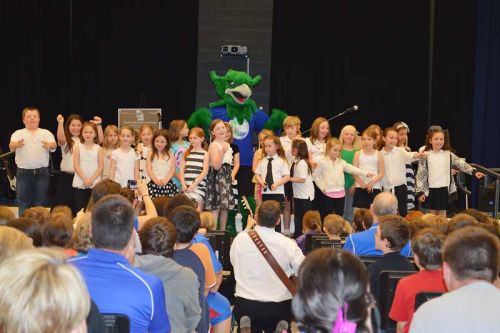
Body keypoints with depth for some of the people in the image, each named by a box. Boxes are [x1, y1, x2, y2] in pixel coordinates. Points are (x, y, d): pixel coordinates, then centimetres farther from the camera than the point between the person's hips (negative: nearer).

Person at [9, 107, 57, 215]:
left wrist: (49, 145, -37)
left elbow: (54, 145, -12)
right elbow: (11, 145, -15)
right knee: (23, 202, 4)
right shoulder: (18, 133, 4)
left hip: (42, 172, 0)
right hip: (24, 172, 0)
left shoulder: (46, 133, 6)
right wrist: (17, 145, -40)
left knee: (40, 203, 6)